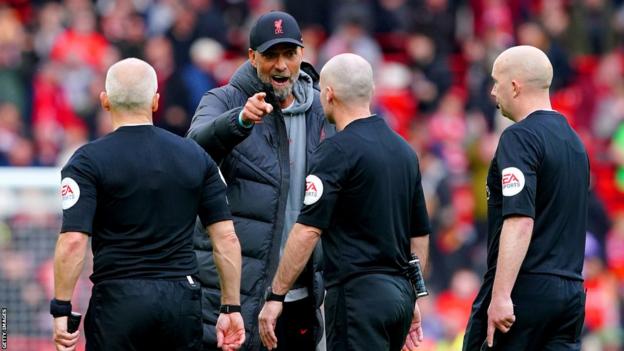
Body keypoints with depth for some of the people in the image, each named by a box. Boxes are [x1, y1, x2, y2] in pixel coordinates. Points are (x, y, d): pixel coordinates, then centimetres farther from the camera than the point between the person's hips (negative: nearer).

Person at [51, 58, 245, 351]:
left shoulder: (89, 160, -4)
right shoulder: (196, 156, 8)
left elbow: (73, 242, -13)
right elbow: (226, 238, 5)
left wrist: (61, 311, -8)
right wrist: (231, 308, 10)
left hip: (118, 301, -3)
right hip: (183, 301, 3)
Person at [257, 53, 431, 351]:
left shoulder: (338, 150, -11)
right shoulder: (403, 150, 14)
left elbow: (307, 230, -16)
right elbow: (420, 234, 19)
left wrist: (275, 296, -13)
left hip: (357, 293, -8)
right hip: (399, 291, 8)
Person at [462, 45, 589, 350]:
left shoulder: (520, 138, -12)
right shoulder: (573, 140, 16)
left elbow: (520, 220, -22)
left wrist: (501, 295, -25)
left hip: (525, 290, -8)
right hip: (571, 291, 8)